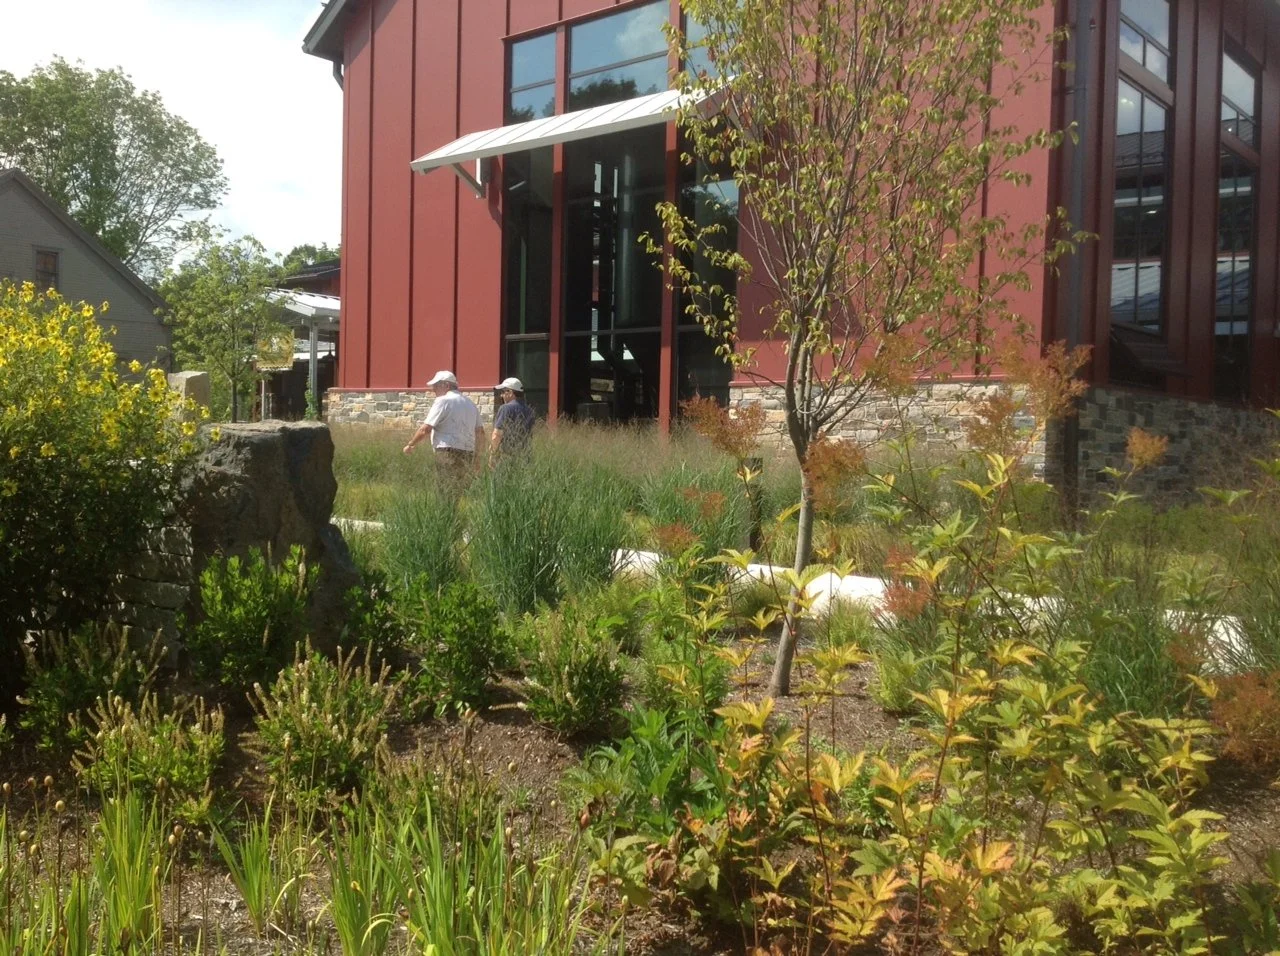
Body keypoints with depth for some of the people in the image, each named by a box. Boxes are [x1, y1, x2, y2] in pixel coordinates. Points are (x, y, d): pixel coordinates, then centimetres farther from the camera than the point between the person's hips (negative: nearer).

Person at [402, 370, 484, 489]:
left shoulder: (443, 401, -4)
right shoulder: (470, 403, 18)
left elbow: (425, 430, -9)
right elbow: (480, 432, 18)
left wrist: (410, 445, 4)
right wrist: (475, 456, 24)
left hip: (448, 453, -7)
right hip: (468, 454, 7)